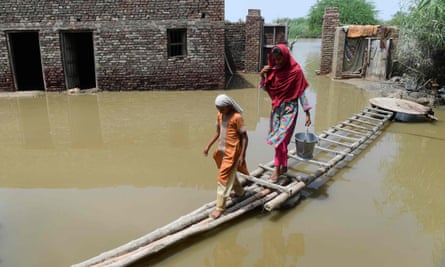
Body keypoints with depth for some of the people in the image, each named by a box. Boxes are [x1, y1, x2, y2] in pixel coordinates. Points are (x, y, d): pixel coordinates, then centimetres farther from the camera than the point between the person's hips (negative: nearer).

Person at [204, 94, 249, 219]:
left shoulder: (237, 117, -18)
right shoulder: (219, 115, 4)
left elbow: (244, 137, -15)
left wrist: (242, 155, -18)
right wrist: (208, 146, 9)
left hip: (232, 152, -8)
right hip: (222, 150, 8)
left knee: (224, 178, -5)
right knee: (229, 174, 23)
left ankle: (220, 207, 5)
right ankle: (240, 192, 46)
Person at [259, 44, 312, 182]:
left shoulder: (296, 71, -13)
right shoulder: (273, 70, 2)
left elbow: (301, 93, -9)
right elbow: (265, 89, 8)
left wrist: (307, 113, -9)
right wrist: (262, 76, -10)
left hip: (289, 109, -5)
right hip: (276, 108, 6)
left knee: (280, 138, -9)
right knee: (280, 139, 12)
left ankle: (277, 169, 4)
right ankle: (284, 166, 27)